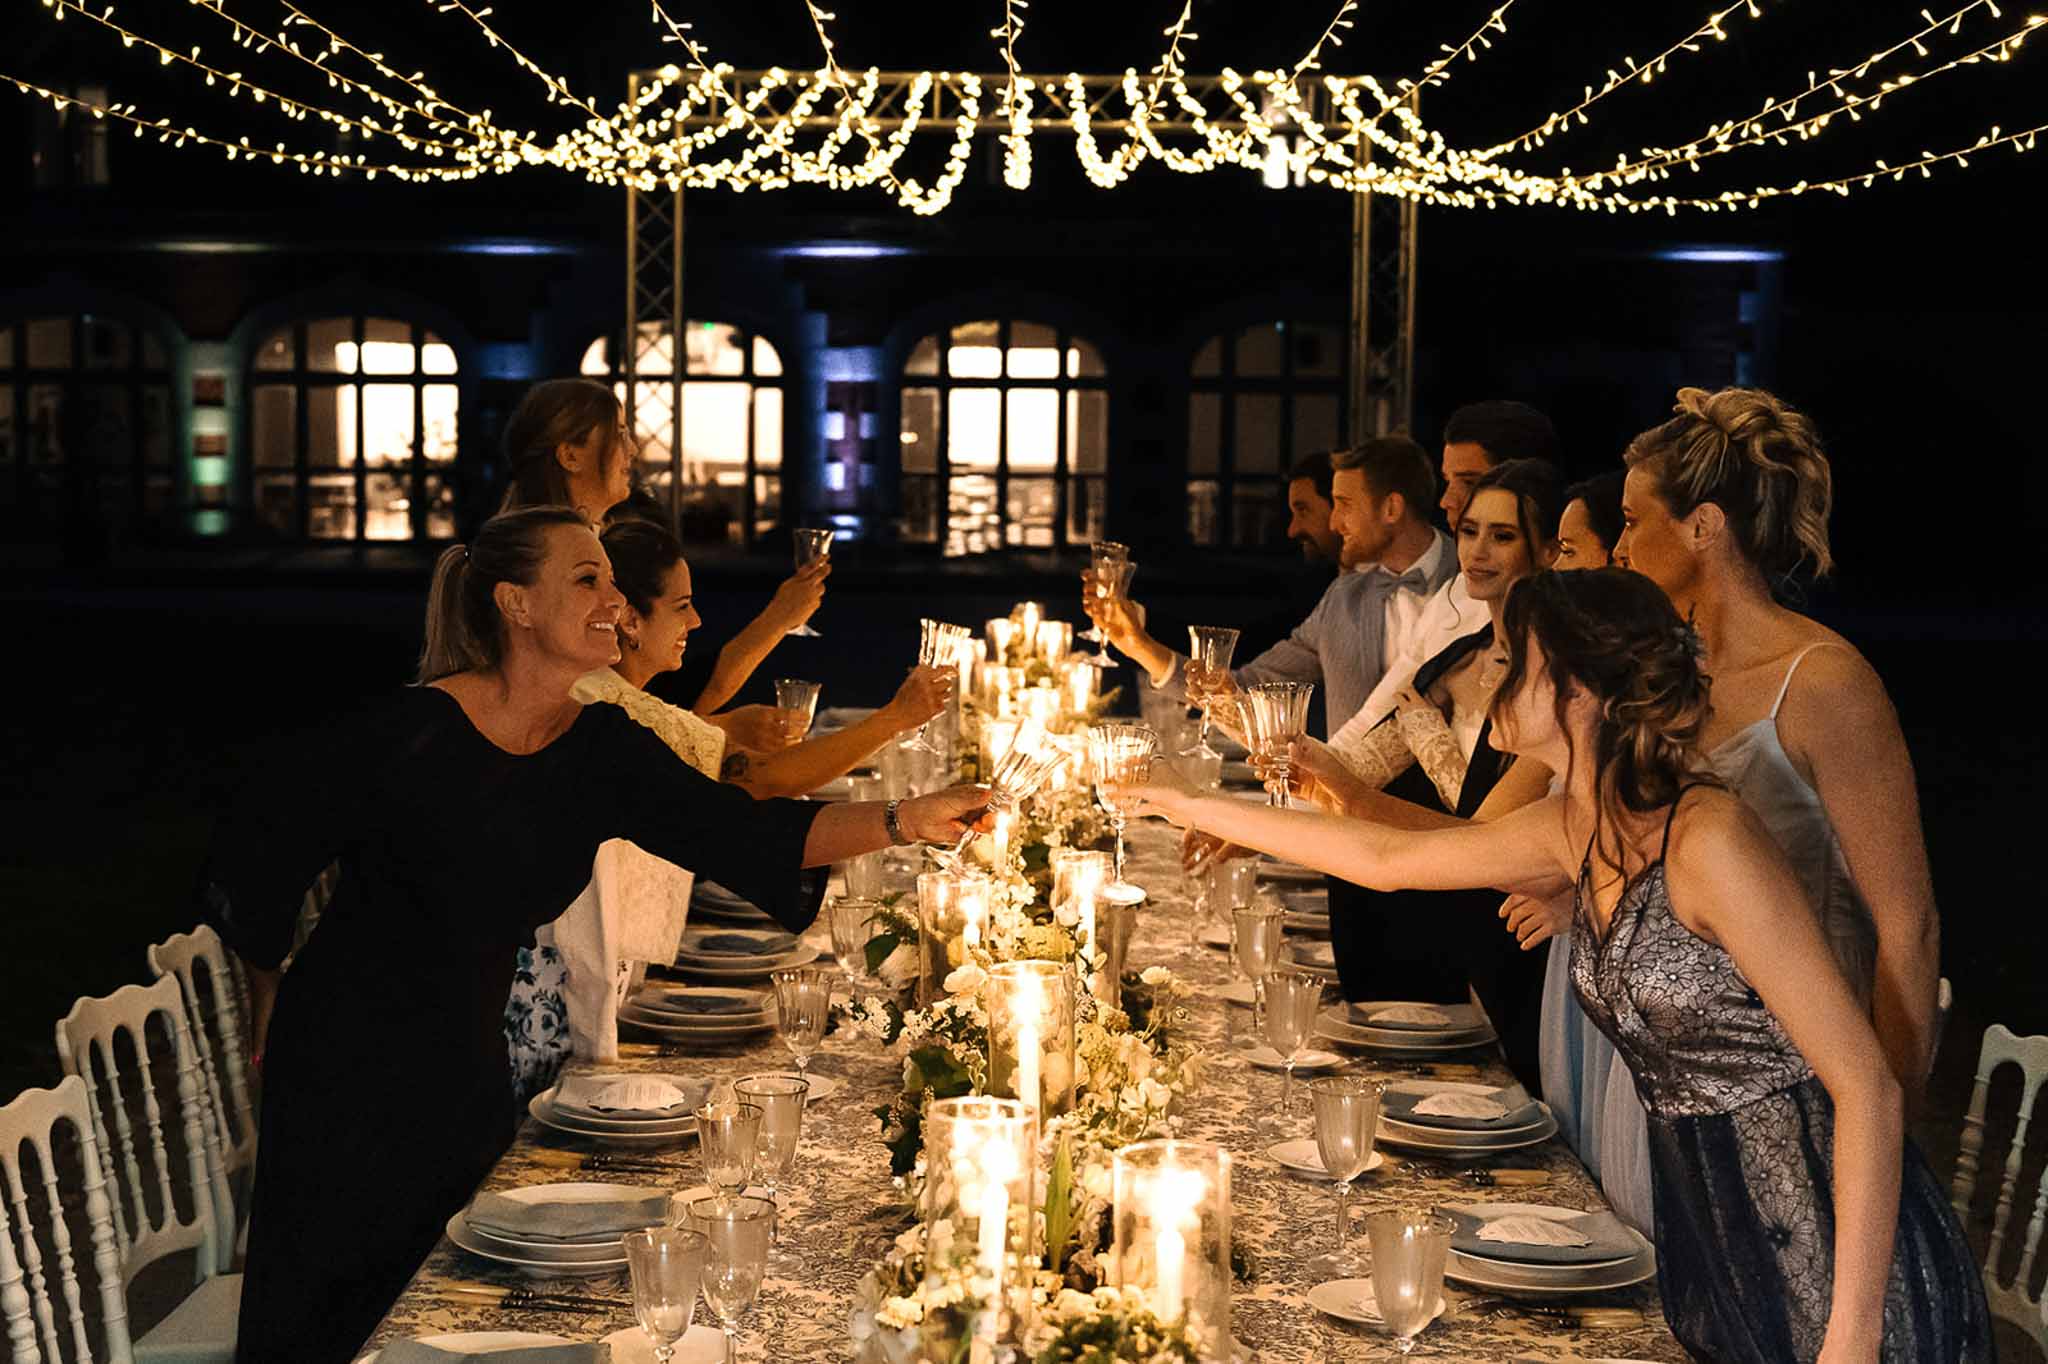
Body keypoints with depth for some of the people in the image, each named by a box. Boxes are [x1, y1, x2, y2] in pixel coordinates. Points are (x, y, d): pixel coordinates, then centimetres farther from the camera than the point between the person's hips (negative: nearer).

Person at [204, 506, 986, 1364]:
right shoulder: (413, 731, -17)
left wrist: (905, 821, -25)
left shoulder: (602, 749, 0)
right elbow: (260, 845, -9)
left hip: (469, 1068, 6)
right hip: (347, 1063, -6)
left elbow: (741, 834, -11)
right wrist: (274, 1011, 2)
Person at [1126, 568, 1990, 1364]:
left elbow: (1867, 1087, -22)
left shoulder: (1708, 838, -21)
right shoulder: (1576, 828, 4)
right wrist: (1196, 806, 23)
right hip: (1713, 1255, 8)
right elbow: (1386, 857, 20)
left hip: (1833, 1258, -8)